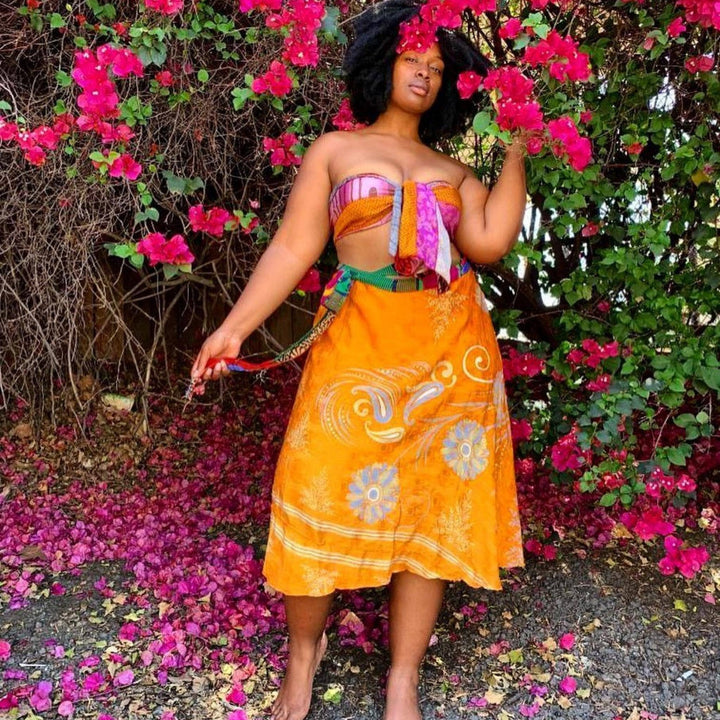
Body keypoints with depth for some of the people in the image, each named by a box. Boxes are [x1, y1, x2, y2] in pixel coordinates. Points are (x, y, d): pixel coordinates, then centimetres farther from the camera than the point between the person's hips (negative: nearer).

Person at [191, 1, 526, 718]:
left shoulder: (454, 169, 19)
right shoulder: (335, 149, 13)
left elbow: (490, 242, 0)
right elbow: (293, 247, 3)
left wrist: (516, 153, 7)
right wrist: (235, 326, -7)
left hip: (451, 348, 3)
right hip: (360, 340, -2)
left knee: (433, 506, 2)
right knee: (324, 495, -4)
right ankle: (303, 653, 23)